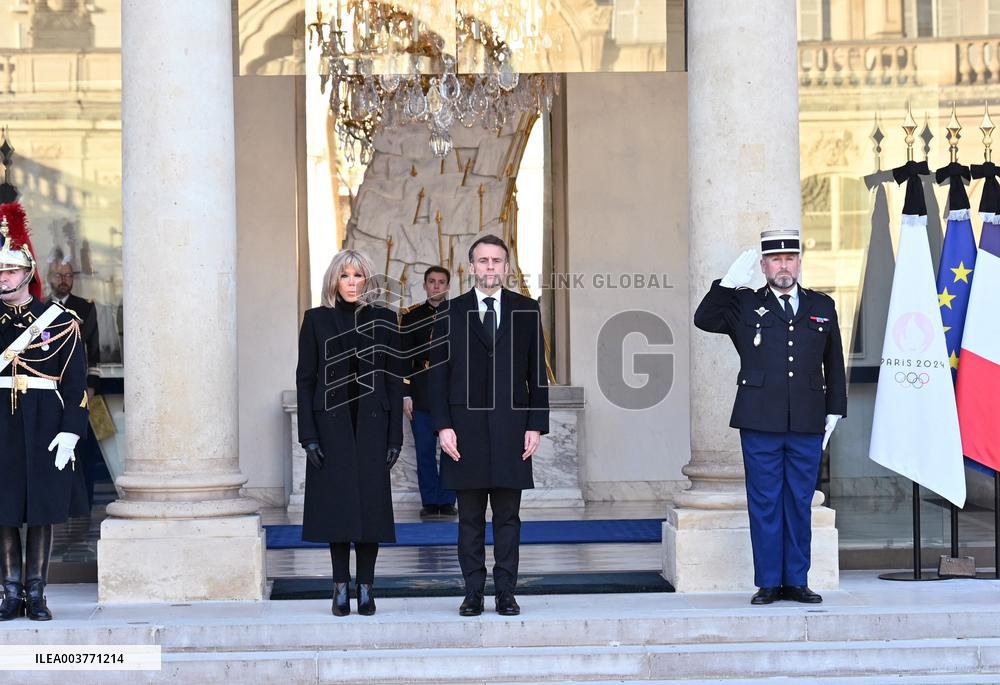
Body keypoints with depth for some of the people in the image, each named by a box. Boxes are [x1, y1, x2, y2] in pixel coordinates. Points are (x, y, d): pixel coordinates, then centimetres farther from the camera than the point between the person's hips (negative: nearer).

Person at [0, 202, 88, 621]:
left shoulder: (61, 322, 0)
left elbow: (76, 383, -2)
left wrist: (69, 433, -10)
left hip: (44, 429, -1)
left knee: (42, 512, 4)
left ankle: (36, 594, 12)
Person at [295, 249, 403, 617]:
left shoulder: (384, 320, 6)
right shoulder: (316, 320, 4)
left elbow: (394, 380, 5)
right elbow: (304, 379, 2)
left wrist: (395, 435, -1)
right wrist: (308, 435, -6)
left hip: (371, 424, 1)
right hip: (331, 424, -1)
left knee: (370, 502, 0)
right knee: (337, 503, 0)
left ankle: (366, 589, 7)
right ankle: (341, 589, 8)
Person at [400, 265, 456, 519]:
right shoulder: (411, 317, 8)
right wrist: (405, 394, -1)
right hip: (422, 396, 0)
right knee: (425, 452, 1)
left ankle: (447, 501, 8)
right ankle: (430, 502, 8)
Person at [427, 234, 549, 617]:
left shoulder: (527, 311, 7)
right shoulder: (451, 313, 6)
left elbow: (537, 372, 6)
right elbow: (438, 374, 4)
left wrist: (536, 425, -1)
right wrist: (443, 426, -5)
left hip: (511, 429, 0)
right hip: (466, 429, 0)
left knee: (508, 516, 4)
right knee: (470, 518, 5)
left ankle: (506, 593, 10)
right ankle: (473, 593, 11)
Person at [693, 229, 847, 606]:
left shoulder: (822, 307, 13)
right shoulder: (744, 305, 7)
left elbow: (834, 364, 16)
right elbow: (704, 319, -7)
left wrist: (835, 411, 11)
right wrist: (729, 281, -13)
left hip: (807, 425, 2)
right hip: (760, 423, -2)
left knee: (800, 503, 6)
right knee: (764, 504, 2)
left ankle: (796, 581, 14)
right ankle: (768, 583, 8)